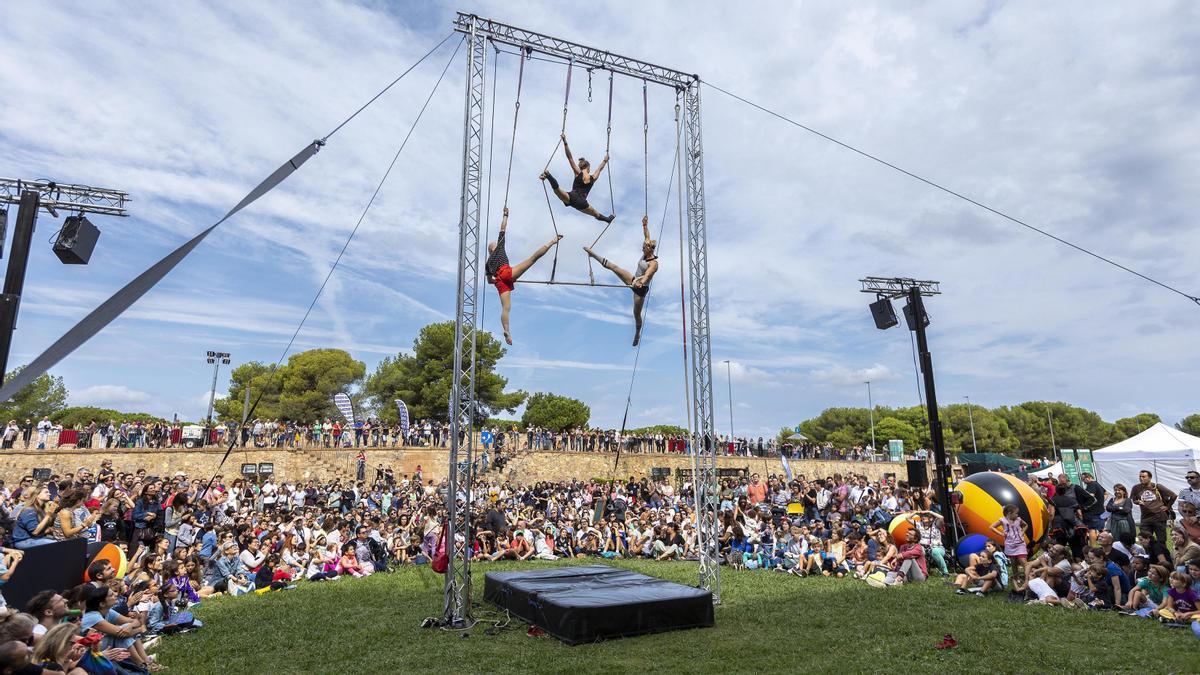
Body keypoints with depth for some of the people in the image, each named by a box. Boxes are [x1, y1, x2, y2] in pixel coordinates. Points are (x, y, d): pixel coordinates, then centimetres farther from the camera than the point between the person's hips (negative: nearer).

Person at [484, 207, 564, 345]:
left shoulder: (487, 263, 34)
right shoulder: (499, 247, 24)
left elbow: (489, 281, 33)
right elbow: (502, 229, 25)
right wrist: (505, 215, 34)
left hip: (499, 282, 5)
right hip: (506, 273, -5)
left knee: (505, 308, -6)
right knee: (533, 257, -9)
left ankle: (507, 331, -25)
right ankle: (552, 241, -19)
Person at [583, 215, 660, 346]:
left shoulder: (654, 263, -24)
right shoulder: (645, 254, -1)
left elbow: (647, 275, -42)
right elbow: (647, 237, 7)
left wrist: (641, 283, -60)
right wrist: (645, 225, 4)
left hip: (641, 289, -8)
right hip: (634, 281, 8)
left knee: (636, 313, 4)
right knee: (613, 267, 1)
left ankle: (637, 334, 25)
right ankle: (592, 253, 9)